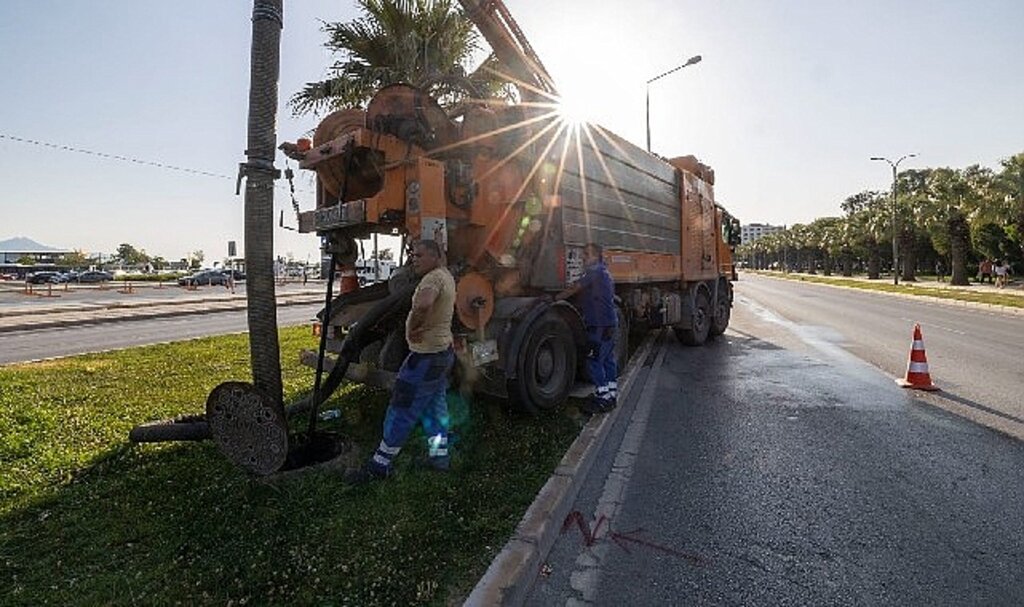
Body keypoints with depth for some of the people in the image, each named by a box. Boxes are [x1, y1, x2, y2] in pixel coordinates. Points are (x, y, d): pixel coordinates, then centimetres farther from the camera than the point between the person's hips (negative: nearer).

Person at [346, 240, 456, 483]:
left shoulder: (434, 278, -20)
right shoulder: (446, 276, 11)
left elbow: (423, 304, -42)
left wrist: (413, 328, -25)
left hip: (426, 357, -10)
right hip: (443, 352, 10)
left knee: (401, 411, 0)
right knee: (435, 407, 19)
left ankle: (379, 465, 11)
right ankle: (439, 456, 28)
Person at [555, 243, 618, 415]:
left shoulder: (594, 271, -12)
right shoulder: (604, 272, 20)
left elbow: (574, 289, -13)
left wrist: (555, 298, -7)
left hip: (599, 325, -10)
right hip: (610, 323, 10)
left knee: (594, 362, -6)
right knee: (608, 360, 15)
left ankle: (604, 399, -2)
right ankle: (611, 394, 23)